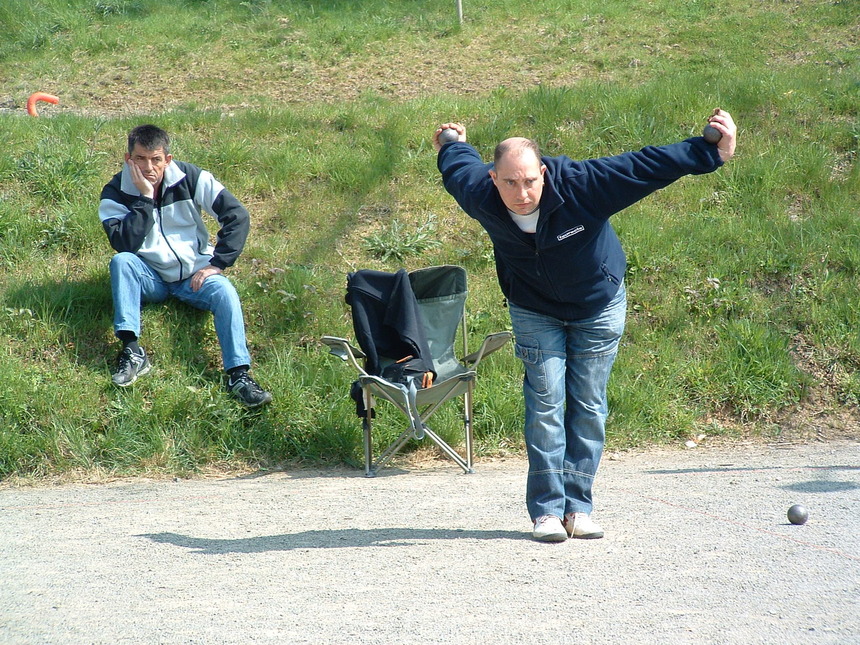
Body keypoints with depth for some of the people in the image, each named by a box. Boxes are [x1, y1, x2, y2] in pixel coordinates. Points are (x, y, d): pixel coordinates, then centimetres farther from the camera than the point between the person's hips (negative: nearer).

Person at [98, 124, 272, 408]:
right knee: (120, 261, -28)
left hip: (195, 275, 0)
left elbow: (237, 215, -10)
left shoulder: (190, 179, -8)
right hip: (150, 278, 0)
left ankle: (238, 374, -38)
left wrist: (217, 264, -15)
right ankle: (132, 351, -36)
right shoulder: (115, 193, -8)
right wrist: (145, 199, -26)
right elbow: (124, 244, -22)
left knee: (224, 291, -29)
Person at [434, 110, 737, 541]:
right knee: (544, 403, -8)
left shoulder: (580, 185, -35)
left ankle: (578, 506, 5)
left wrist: (714, 152, -32)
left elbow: (648, 166, -31)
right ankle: (547, 510, -6)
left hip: (599, 306, -1)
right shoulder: (479, 198, -26)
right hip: (535, 311, 1)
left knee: (589, 405, 0)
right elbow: (460, 167, -1)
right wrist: (452, 145, 21)